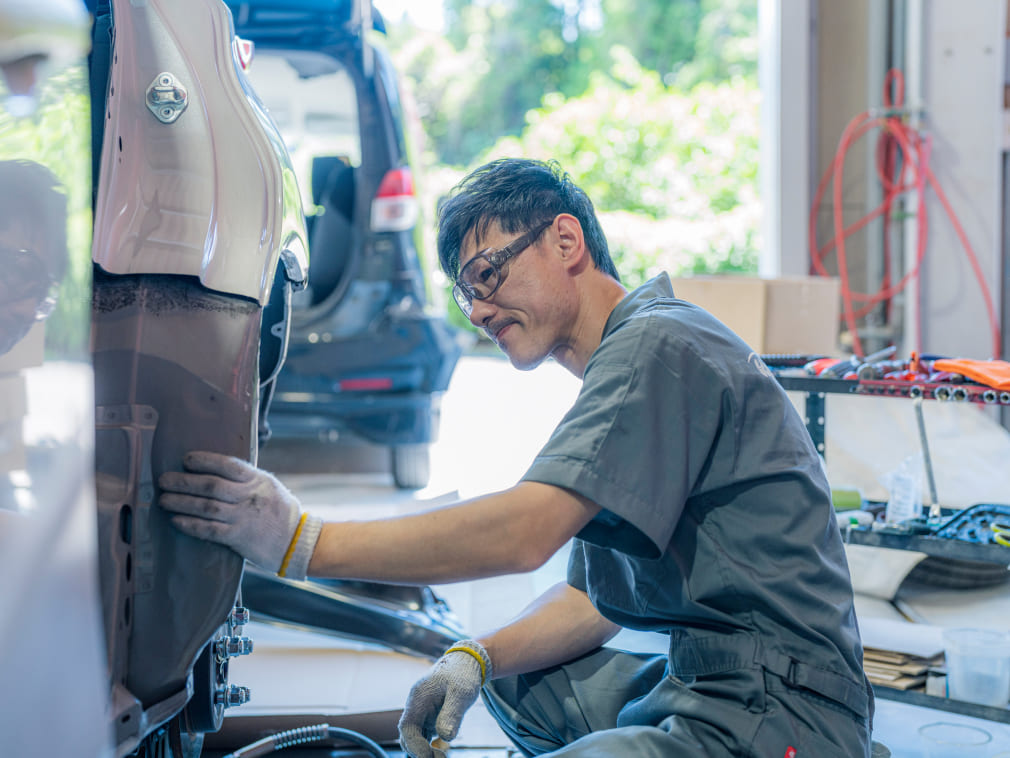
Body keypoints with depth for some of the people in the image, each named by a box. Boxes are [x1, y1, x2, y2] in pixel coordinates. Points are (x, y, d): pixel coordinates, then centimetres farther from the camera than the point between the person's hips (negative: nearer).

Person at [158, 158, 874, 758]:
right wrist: (474, 658, 1)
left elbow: (523, 532, -24)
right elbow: (598, 600, 17)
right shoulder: (627, 362, 19)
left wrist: (302, 541, -23)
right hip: (706, 686, 10)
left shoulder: (658, 345, -13)